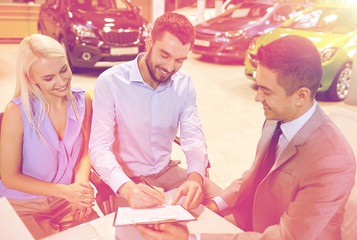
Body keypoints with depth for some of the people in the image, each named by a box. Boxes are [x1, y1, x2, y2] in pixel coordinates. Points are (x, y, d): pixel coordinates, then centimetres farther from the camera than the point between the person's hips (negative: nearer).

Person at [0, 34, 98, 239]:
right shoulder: (17, 112, -17)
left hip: (68, 202, 3)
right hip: (25, 206, -3)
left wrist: (81, 182, -14)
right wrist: (65, 191, -18)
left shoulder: (82, 101, -5)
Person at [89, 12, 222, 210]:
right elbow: (99, 147, -21)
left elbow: (193, 136, -8)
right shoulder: (110, 82, -15)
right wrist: (127, 188, -39)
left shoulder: (184, 84, -1)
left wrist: (195, 177, -30)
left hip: (167, 171, 5)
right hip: (127, 178, -4)